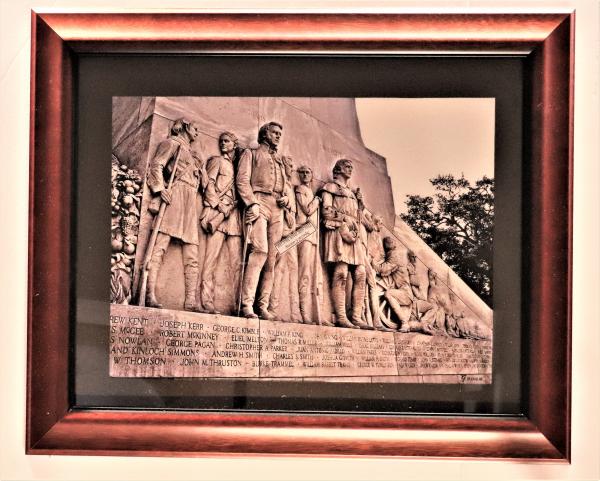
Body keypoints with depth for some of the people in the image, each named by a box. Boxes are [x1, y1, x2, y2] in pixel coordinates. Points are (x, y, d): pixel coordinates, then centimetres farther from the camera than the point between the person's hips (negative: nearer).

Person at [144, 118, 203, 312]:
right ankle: (150, 294, -27)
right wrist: (160, 188, -16)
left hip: (190, 203, 8)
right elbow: (156, 166, -2)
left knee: (192, 256, -3)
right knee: (160, 245, -19)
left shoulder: (192, 155, 34)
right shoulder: (172, 143, 12)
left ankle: (191, 301, -7)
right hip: (174, 196, -8)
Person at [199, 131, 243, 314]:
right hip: (216, 210, -4)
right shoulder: (217, 161, 14)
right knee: (212, 255, -14)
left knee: (237, 259, -5)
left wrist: (229, 207, 3)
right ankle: (207, 301, -18)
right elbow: (209, 184, 3)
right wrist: (219, 206, -10)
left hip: (234, 213, 4)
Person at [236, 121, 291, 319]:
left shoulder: (280, 160, 32)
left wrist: (287, 197, 4)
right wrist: (252, 203, -13)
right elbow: (242, 179, 2)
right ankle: (247, 305, -26)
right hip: (259, 202, -6)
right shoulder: (251, 153, 16)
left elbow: (287, 184, 28)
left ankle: (263, 305, -4)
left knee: (272, 257, -3)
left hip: (278, 208, 6)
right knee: (260, 250, -23)